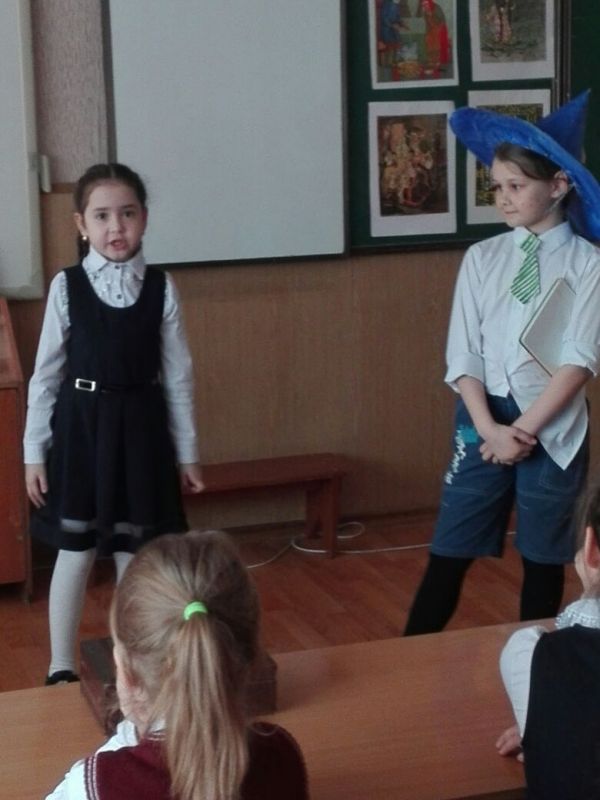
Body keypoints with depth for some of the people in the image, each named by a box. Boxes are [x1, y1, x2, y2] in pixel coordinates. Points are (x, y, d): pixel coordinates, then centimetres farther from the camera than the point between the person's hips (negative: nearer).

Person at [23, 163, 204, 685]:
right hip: (81, 425, -1)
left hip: (140, 426, 1)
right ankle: (62, 667, 18)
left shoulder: (161, 288, -1)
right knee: (76, 551, 5)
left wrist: (187, 452, 5)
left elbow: (178, 374, 3)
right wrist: (34, 451, -2)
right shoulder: (66, 286, -5)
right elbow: (46, 373, -1)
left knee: (133, 553, 9)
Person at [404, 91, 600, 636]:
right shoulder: (482, 258, 4)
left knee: (544, 558, 11)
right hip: (484, 421, 2)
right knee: (449, 553, 4)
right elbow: (463, 355, 0)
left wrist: (525, 430, -14)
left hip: (553, 428, -2)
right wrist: (490, 428, -12)